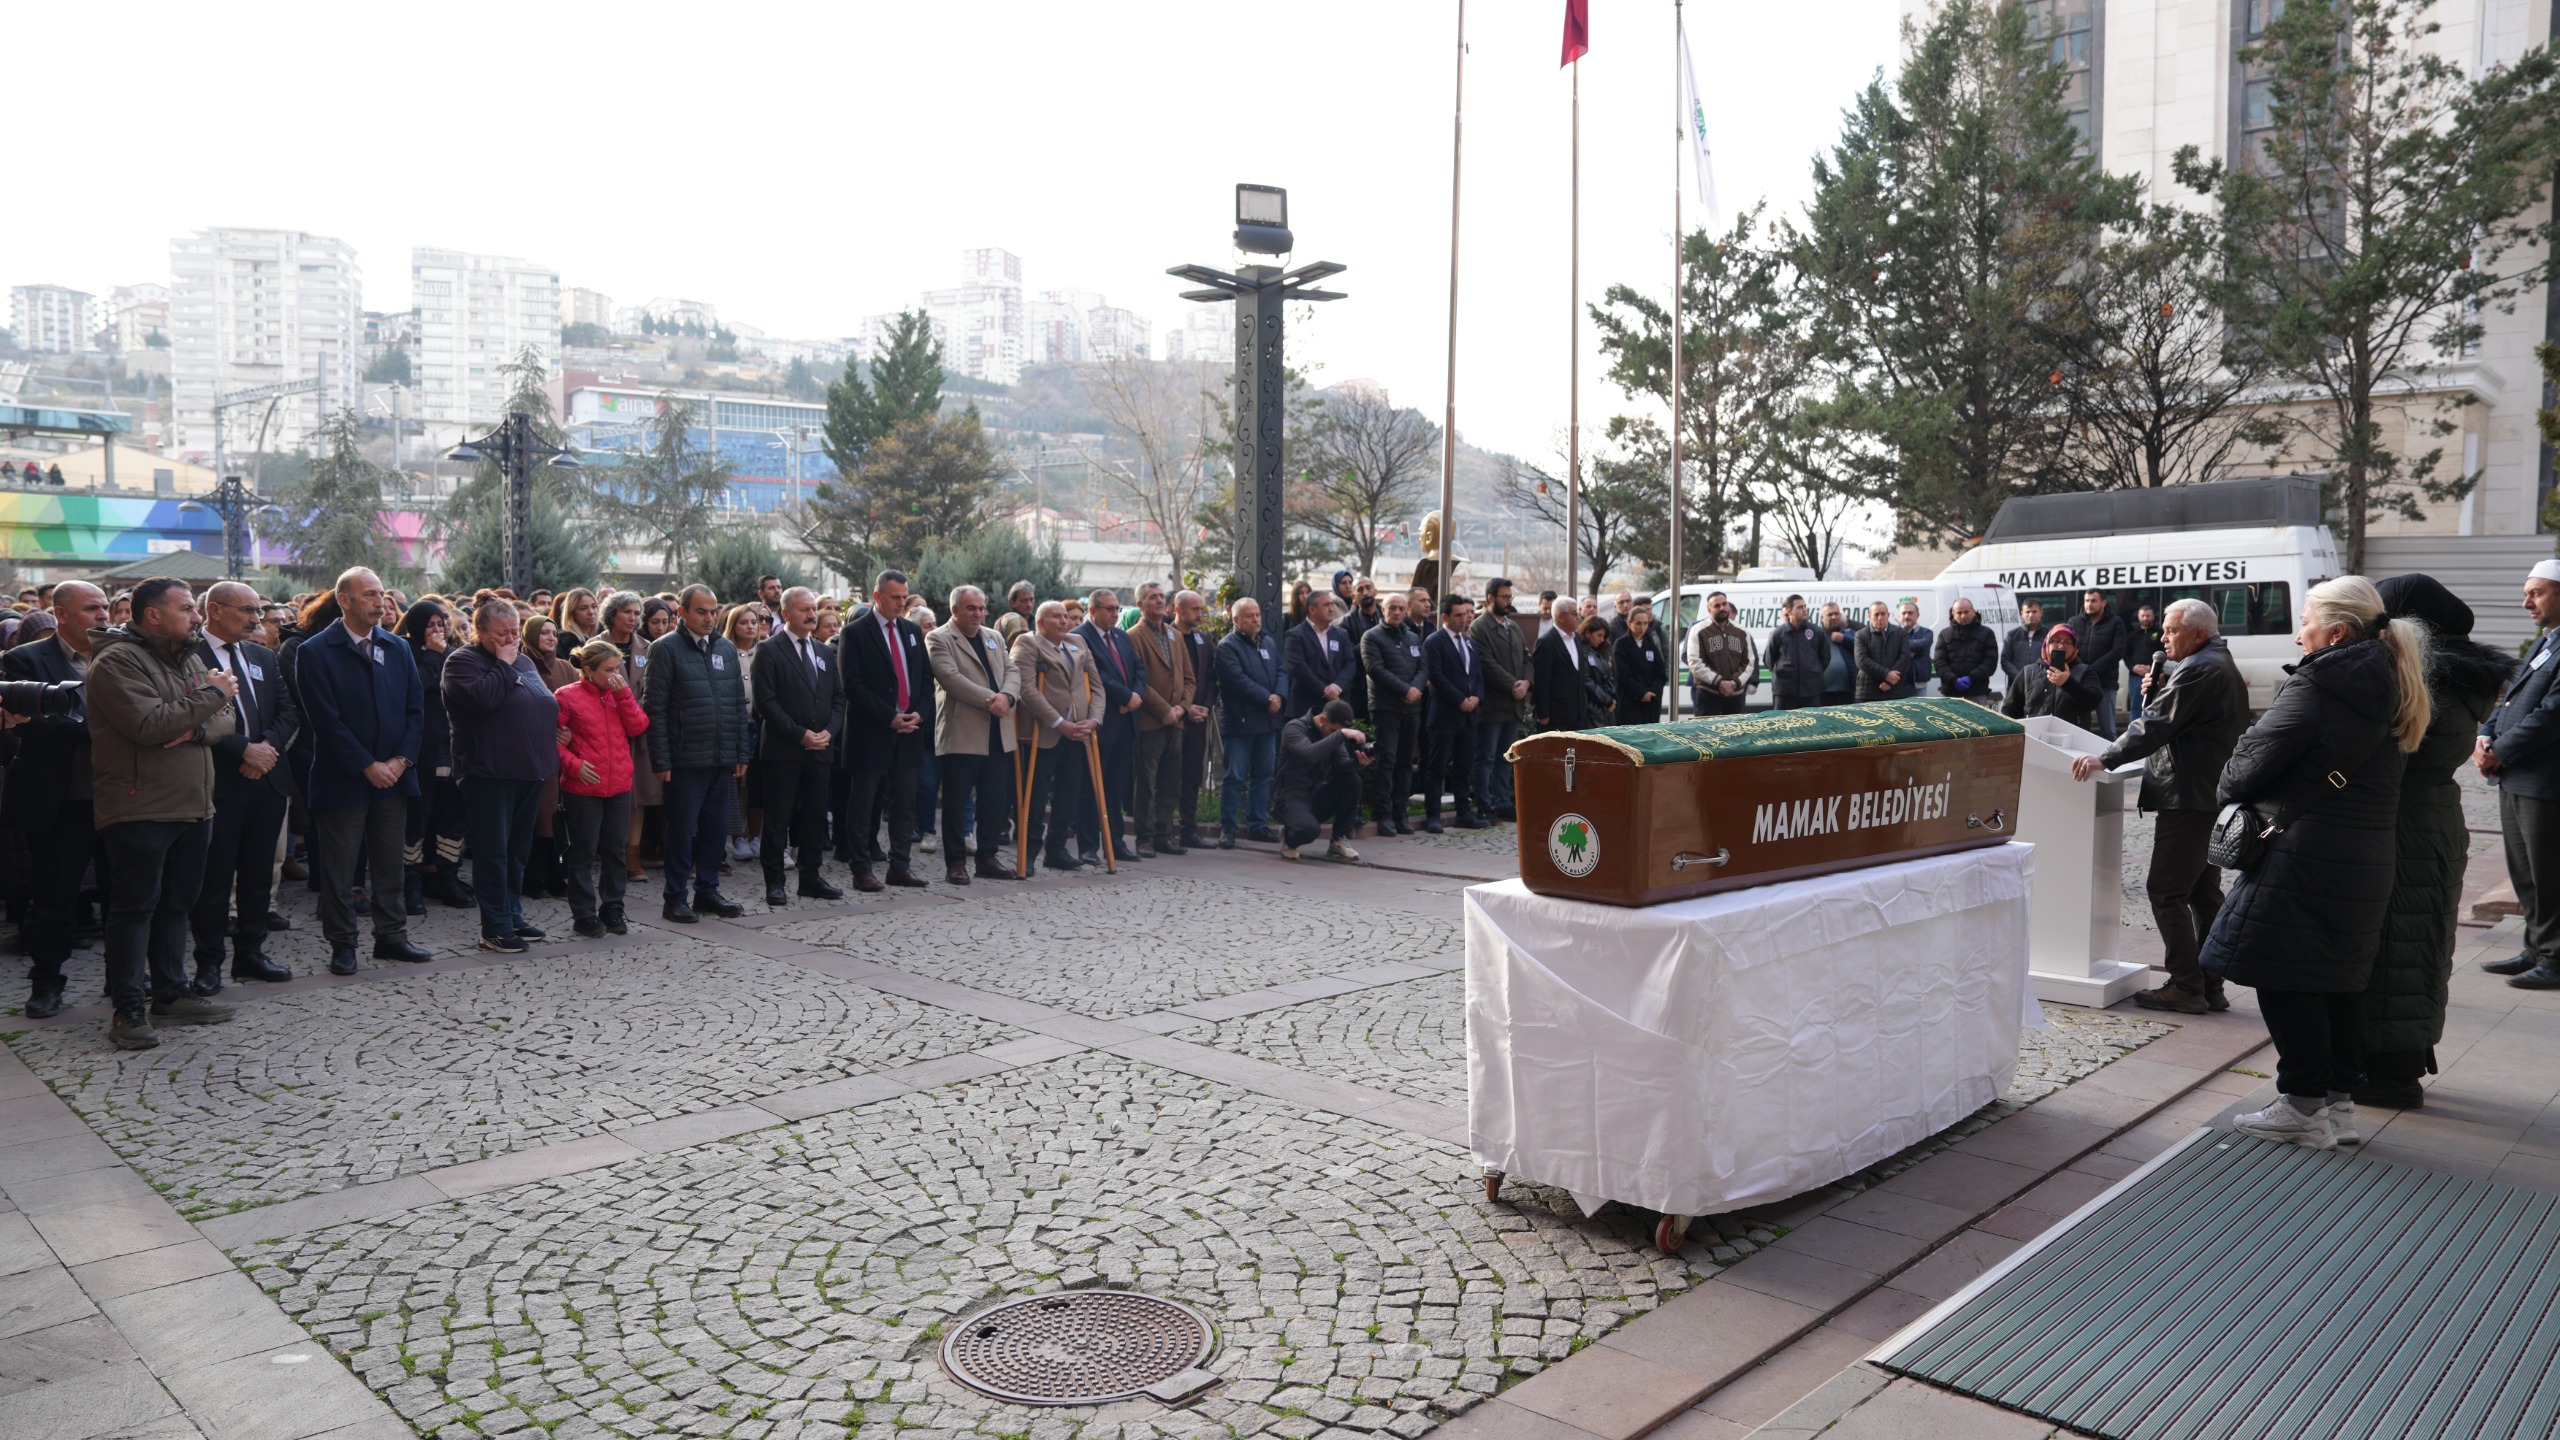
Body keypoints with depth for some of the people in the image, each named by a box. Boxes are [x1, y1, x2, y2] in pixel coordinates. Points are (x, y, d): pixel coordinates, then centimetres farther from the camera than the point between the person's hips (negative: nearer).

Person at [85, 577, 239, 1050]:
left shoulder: (189, 659, 15)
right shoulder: (117, 660, -11)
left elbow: (226, 721, 10)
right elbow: (149, 725, -23)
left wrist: (196, 730, -12)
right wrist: (212, 694, -14)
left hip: (192, 807, 8)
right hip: (139, 810, -8)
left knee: (175, 905, 14)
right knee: (134, 907, -4)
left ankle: (171, 994, 23)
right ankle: (130, 1009, 0)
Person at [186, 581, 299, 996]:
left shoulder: (263, 657, 15)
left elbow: (288, 711, 11)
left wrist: (268, 746, -6)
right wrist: (245, 750, -17)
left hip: (267, 779, 6)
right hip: (218, 783, -6)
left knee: (259, 872, 12)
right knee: (214, 876, 1)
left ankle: (250, 952, 22)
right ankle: (209, 962, 10)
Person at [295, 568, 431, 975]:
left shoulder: (398, 648, 9)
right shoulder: (315, 652, -7)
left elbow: (415, 709, 6)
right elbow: (325, 720, -12)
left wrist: (401, 760, -7)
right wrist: (368, 766, -15)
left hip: (393, 775, 5)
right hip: (342, 780, -4)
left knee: (391, 865, 11)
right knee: (339, 870, 4)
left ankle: (391, 935, 21)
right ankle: (342, 945, 13)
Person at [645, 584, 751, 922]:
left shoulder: (726, 648, 11)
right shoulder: (667, 649, -5)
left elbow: (739, 702, 14)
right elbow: (655, 708, -7)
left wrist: (741, 752, 9)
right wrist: (661, 760, -12)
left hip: (722, 758, 5)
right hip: (685, 760, -5)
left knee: (715, 828, 11)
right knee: (682, 830, 2)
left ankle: (707, 891, 23)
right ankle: (675, 898, 13)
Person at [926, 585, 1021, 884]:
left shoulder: (994, 637, 18)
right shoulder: (939, 639, -3)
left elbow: (1012, 671, 10)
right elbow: (950, 677, -16)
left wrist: (1007, 696, -12)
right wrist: (989, 700, -20)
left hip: (997, 735, 6)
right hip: (961, 734, -6)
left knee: (997, 800, 8)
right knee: (956, 801, 1)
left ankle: (987, 856, 20)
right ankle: (955, 862, 10)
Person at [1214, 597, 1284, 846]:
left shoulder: (1267, 642, 15)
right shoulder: (1227, 646, -8)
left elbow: (1281, 671, 10)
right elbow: (1239, 681, -17)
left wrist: (1279, 696, -9)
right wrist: (1267, 699, -16)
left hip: (1268, 721, 7)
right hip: (1239, 721, -7)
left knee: (1264, 775, 11)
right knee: (1235, 777, -3)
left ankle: (1258, 825, 20)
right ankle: (1227, 828, 3)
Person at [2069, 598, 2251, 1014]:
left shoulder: (2198, 670, -15)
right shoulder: (2222, 664, 20)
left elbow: (2155, 725, -20)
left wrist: (2105, 759, -19)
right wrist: (2160, 687, 7)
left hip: (2189, 798, -11)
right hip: (2214, 797, 11)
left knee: (2166, 891, -7)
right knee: (2204, 893, 13)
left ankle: (2185, 987, -5)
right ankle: (2210, 986, 18)